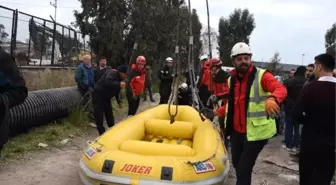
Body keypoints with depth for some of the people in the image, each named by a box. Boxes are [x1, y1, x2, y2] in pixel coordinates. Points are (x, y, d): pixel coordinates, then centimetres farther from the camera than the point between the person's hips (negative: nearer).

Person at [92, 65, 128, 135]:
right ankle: (102, 134, 0)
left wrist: (119, 101, 12)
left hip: (106, 97, 10)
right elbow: (107, 82, -42)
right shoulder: (112, 73, -21)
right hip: (98, 95, -10)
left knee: (109, 114, 14)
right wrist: (119, 84, -43)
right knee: (99, 115, -7)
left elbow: (116, 91, 16)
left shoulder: (119, 78, 7)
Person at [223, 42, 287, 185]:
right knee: (237, 164, 20)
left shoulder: (261, 76, -13)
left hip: (255, 132, -6)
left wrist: (272, 98, -50)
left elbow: (281, 89, -31)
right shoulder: (231, 80, 7)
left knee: (244, 169, -3)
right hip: (236, 131, 6)